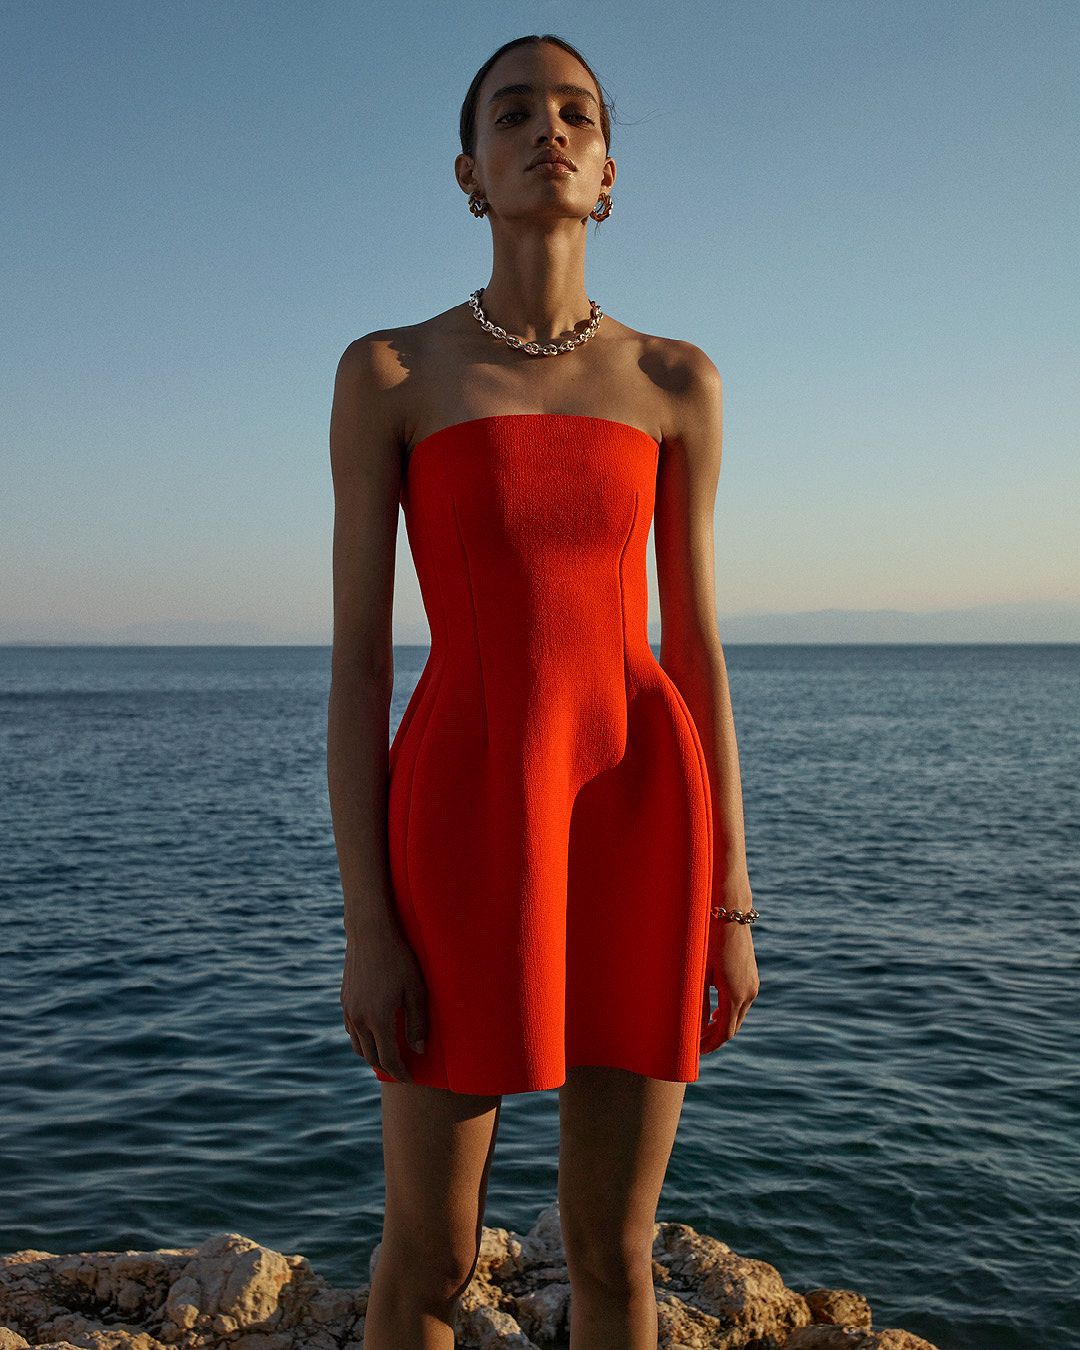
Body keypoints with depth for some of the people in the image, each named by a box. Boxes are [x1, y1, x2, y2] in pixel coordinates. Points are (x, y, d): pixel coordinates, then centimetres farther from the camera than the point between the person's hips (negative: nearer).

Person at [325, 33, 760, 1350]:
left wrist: (728, 906, 6)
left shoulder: (675, 382, 8)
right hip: (467, 817, -2)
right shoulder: (385, 371, 2)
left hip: (639, 813, 2)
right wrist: (365, 926, -7)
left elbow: (696, 651, 8)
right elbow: (356, 658, -2)